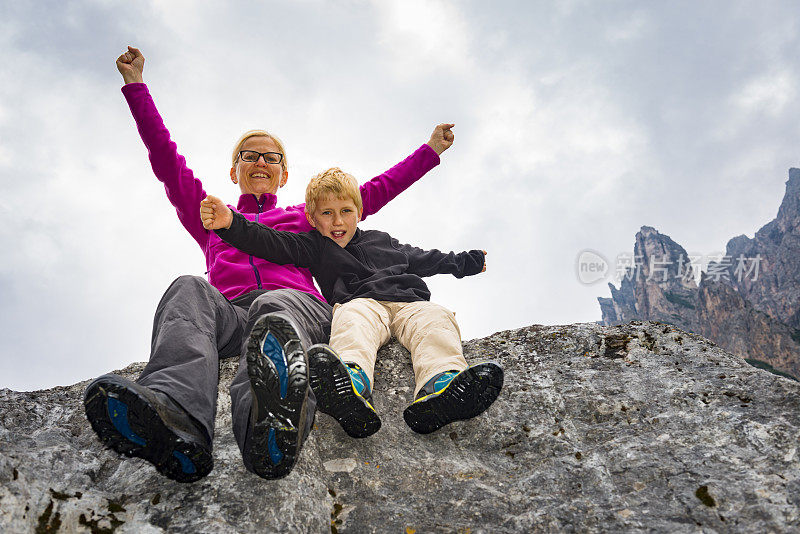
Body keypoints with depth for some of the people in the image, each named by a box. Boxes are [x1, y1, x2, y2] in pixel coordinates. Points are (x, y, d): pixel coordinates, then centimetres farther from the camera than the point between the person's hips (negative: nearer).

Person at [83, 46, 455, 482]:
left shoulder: (304, 219, 38)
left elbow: (372, 193, 37)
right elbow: (167, 162, 32)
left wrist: (429, 151, 36)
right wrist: (136, 84, 30)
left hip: (297, 303, -1)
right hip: (230, 312, 1)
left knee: (273, 308, -39)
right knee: (190, 290, -34)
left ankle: (272, 428, -74)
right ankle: (179, 424, -63)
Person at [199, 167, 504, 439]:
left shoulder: (382, 241, 35)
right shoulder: (313, 246, 23)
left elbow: (422, 259, 47)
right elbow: (270, 243, 8)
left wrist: (465, 263, 55)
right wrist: (231, 224, -9)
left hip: (408, 302, 4)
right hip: (360, 302, -3)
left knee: (435, 318, -29)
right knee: (352, 317, -39)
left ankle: (438, 387, -60)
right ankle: (352, 383, -72)